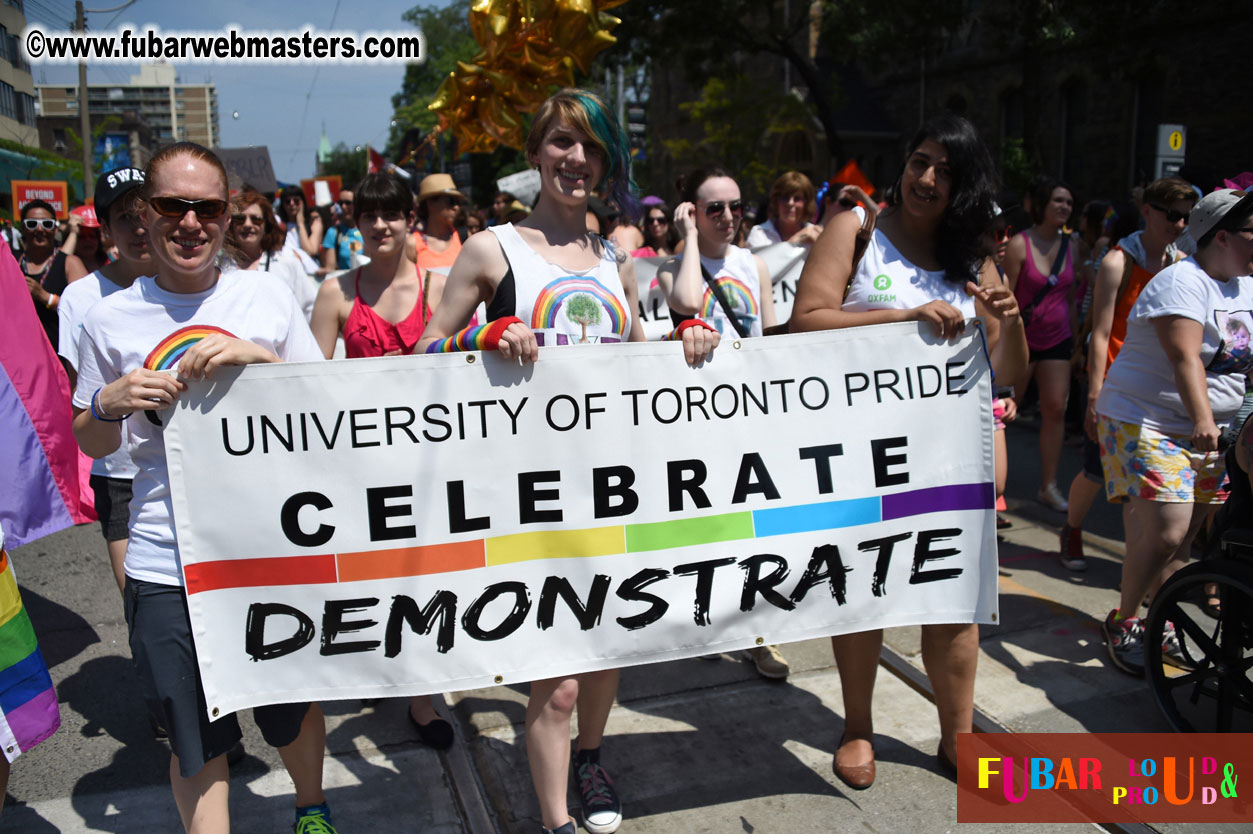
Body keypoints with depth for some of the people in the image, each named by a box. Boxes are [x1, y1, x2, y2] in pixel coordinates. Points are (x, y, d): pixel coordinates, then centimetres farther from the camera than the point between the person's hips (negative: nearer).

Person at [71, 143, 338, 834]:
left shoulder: (268, 298, 0)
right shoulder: (109, 319, 1)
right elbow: (91, 444, 11)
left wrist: (259, 357, -14)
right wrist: (109, 403, -11)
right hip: (167, 564, 0)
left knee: (293, 710, 18)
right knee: (195, 741, 11)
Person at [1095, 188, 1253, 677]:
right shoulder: (1182, 282, -13)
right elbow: (1186, 357, -26)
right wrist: (1202, 418, -37)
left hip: (1207, 430, 8)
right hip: (1145, 421, -8)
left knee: (1188, 533, 4)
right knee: (1164, 533, -13)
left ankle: (1160, 624, 20)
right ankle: (1122, 624, 5)